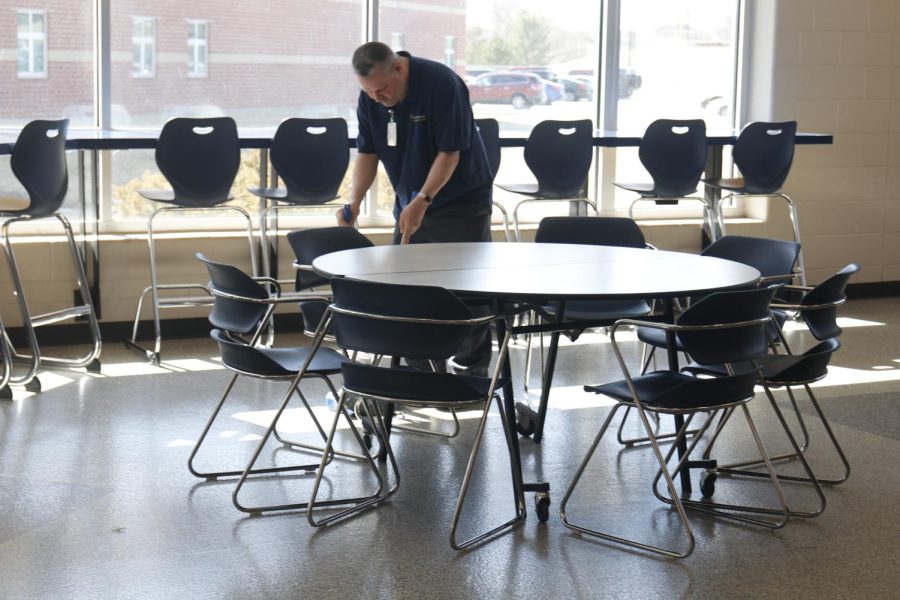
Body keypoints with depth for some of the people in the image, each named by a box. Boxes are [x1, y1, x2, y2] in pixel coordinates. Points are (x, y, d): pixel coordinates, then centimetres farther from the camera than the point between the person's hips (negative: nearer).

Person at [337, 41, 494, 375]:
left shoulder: (442, 84, -23)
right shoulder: (370, 98, -6)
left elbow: (449, 153, -21)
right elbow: (367, 153, 1)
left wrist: (422, 201, -28)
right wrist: (354, 202, -14)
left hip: (461, 198, -5)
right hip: (410, 201, 6)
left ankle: (472, 369, 4)